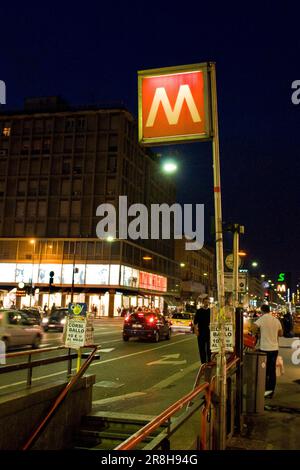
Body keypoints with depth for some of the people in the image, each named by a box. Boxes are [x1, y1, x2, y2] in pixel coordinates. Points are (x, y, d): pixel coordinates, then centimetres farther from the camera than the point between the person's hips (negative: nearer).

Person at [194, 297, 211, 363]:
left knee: (209, 348, 1)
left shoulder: (211, 311, 5)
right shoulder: (199, 311, 4)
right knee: (201, 348, 5)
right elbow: (195, 322, 4)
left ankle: (209, 362, 9)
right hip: (201, 332, 0)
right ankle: (203, 362, 13)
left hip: (209, 332, 0)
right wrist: (196, 330, -4)